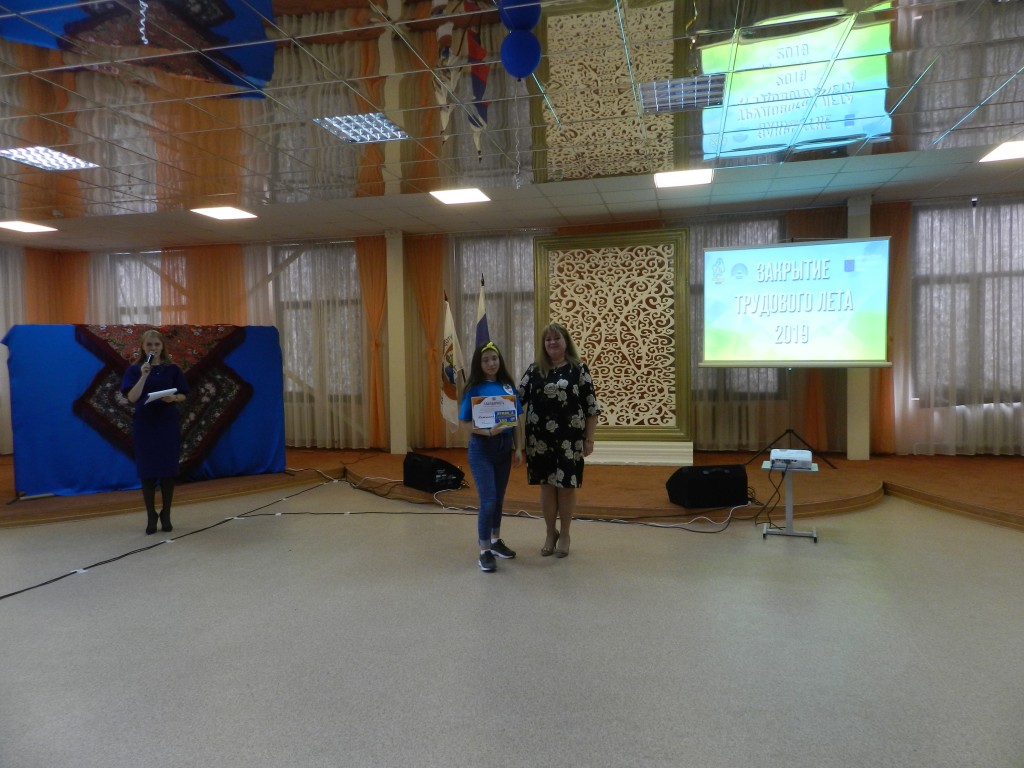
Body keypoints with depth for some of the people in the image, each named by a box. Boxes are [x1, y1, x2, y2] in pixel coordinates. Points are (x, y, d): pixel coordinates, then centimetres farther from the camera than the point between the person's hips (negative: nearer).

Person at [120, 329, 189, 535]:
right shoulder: (135, 369, 1)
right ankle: (151, 516, 13)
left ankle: (166, 515, 15)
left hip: (168, 424, 1)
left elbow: (183, 396, 6)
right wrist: (144, 375, -17)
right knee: (147, 471, 3)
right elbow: (132, 398, -9)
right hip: (144, 424, -1)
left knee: (168, 470, 3)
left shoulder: (172, 369, 4)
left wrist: (173, 398, -16)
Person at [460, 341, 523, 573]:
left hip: (504, 447, 4)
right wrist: (488, 432, -23)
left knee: (499, 498, 16)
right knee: (488, 501, -6)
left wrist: (518, 448, 4)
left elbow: (515, 421, 8)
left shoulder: (508, 387, 4)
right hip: (482, 449, -4)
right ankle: (484, 551, 6)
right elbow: (466, 423, -9)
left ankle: (496, 541, 33)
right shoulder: (474, 389, -8)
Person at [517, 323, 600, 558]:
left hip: (569, 438, -2)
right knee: (547, 485, 9)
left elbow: (591, 407, -2)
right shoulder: (534, 369, 7)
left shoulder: (578, 369, -1)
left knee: (566, 485, 6)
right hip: (540, 439, 2)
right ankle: (550, 533, 26)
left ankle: (564, 534, 23)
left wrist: (589, 439, -5)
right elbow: (518, 398, 6)